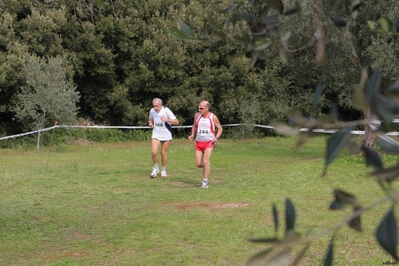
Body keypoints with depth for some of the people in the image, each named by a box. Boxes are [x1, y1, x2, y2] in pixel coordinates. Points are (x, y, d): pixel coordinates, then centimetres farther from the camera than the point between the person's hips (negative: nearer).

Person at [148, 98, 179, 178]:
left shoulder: (166, 110, -16)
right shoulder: (152, 111, -4)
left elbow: (176, 122, -16)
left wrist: (167, 120, -32)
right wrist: (150, 123, -3)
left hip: (166, 135, -2)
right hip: (156, 134, 2)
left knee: (163, 153, 5)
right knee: (154, 152, -12)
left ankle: (163, 170, 26)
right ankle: (155, 168, 11)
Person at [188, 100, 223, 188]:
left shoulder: (213, 117, -8)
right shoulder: (197, 115, -1)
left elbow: (220, 128, 4)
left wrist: (216, 137, -12)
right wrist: (192, 135, 1)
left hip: (209, 142, -3)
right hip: (199, 142, 3)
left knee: (205, 162, -16)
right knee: (198, 164, 1)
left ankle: (205, 181, -3)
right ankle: (207, 166, 35)